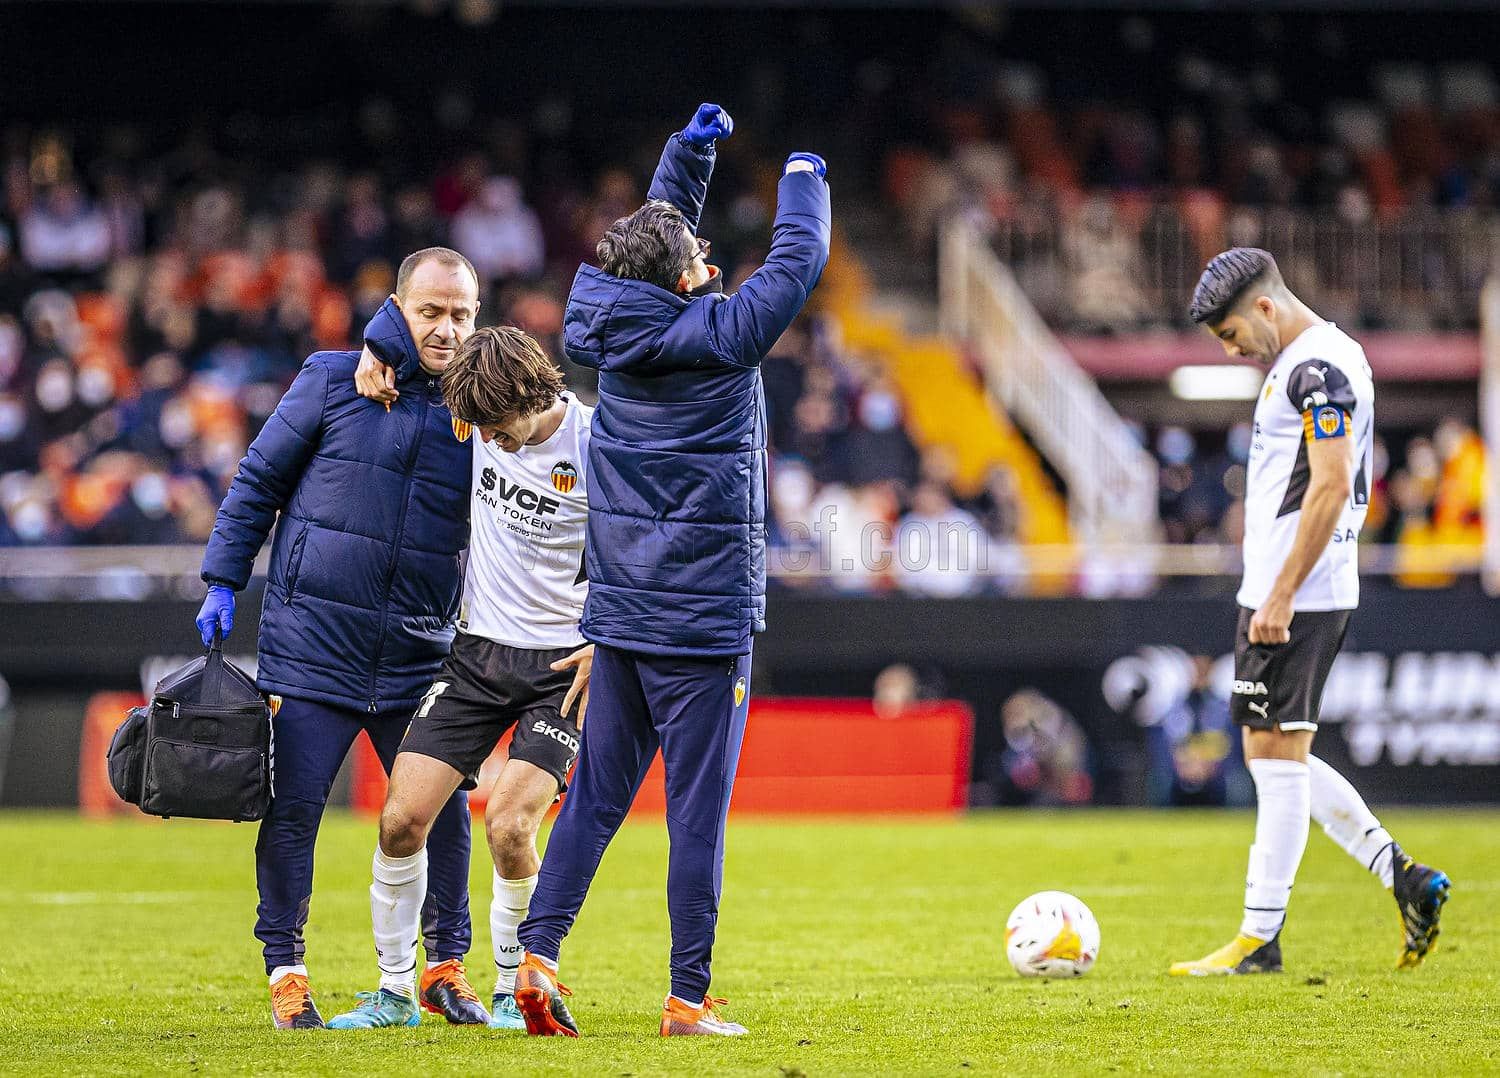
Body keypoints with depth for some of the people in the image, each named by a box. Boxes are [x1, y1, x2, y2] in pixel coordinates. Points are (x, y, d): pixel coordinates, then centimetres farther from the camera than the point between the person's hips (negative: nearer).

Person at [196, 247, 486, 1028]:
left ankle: (446, 966, 17)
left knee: (443, 811, 0)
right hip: (312, 640, -2)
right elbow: (258, 480, 5)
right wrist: (223, 582, 1)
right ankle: (286, 972, 9)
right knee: (292, 810, -3)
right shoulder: (333, 381, -1)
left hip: (420, 656, 2)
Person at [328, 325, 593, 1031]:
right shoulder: (482, 411, -3)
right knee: (402, 819, -3)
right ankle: (395, 991, 12)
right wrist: (377, 352, -4)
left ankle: (515, 991, 1)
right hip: (478, 651, 5)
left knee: (509, 824, -20)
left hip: (563, 665, -5)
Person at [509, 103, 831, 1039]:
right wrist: (803, 182, 15)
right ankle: (690, 999, -1)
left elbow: (656, 240, 24)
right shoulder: (717, 337, -12)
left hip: (620, 612, 6)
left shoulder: (618, 330, 5)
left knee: (598, 794, 11)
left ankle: (538, 955, 2)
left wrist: (691, 152, 23)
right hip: (702, 620, -6)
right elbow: (797, 262, -1)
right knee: (699, 809, -2)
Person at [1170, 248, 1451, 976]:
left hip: (1298, 598, -11)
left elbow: (1332, 485, -22)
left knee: (1277, 754, -6)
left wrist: (1281, 596, -22)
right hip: (1275, 592, 11)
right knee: (1275, 757, 13)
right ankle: (1406, 880, 12)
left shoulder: (1319, 366, -15)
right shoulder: (1302, 363, 17)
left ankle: (1260, 939, -2)